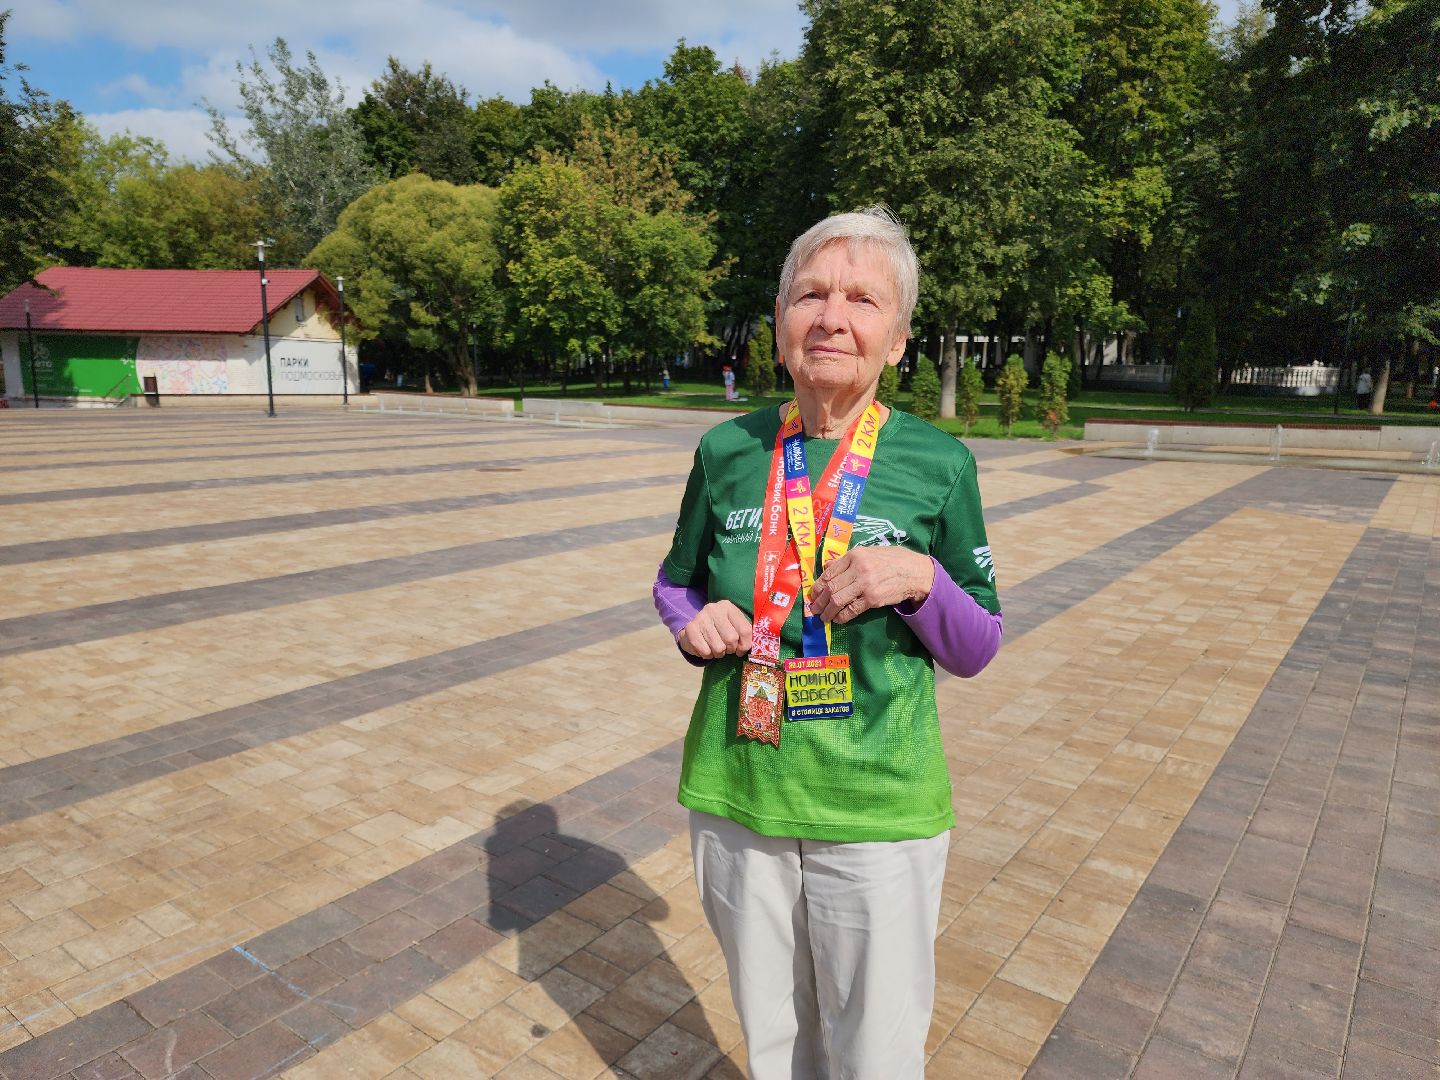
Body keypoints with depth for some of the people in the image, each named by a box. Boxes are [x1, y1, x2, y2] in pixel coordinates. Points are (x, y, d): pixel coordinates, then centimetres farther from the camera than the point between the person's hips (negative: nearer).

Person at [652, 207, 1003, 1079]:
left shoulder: (939, 464, -7)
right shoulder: (728, 451, -2)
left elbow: (977, 649, -1)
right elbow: (674, 581, 12)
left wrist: (920, 578, -20)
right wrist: (695, 622, -10)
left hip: (879, 808, -2)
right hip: (737, 791, 2)